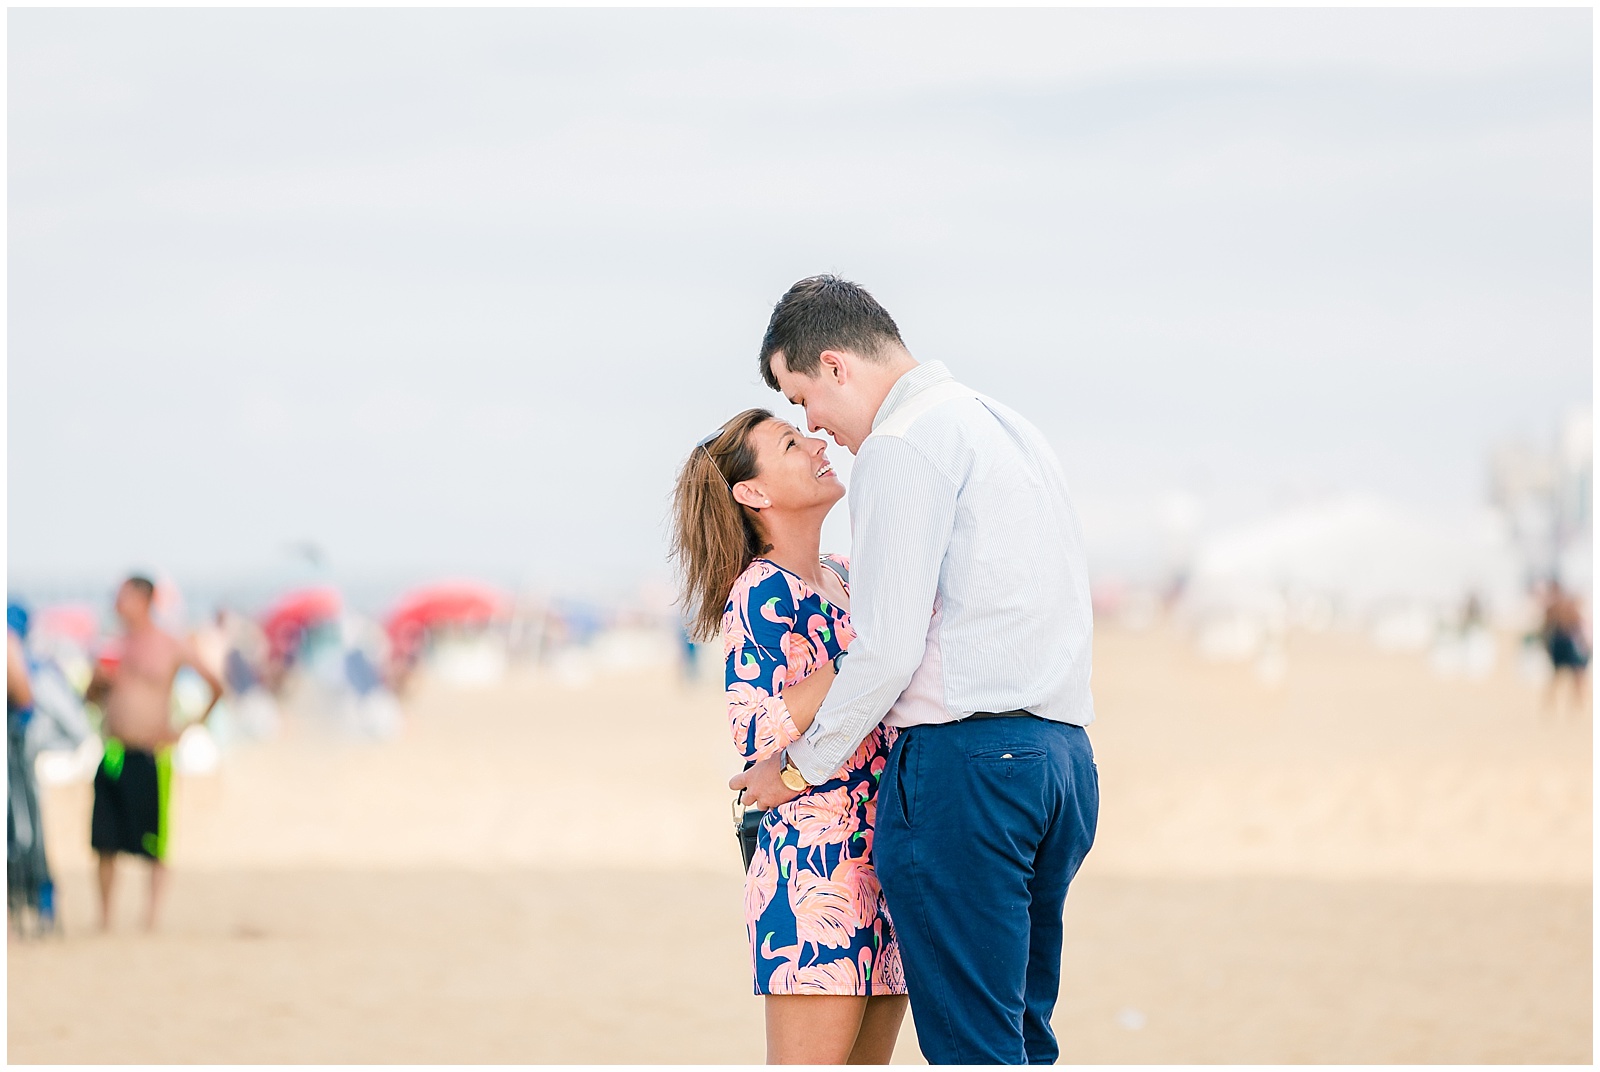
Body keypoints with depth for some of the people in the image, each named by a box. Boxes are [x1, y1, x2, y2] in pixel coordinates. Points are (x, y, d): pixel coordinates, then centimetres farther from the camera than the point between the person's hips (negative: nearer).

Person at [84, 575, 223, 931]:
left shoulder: (170, 647, -1)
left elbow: (215, 687, 5)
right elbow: (92, 695, 19)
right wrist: (100, 680, -4)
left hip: (152, 754, -3)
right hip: (114, 753, 3)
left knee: (154, 843, -2)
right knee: (105, 842, 1)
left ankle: (153, 909, 5)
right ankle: (104, 916, 10)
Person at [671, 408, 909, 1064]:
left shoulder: (844, 579, 16)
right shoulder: (760, 593, -9)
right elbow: (760, 736, -20)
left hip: (882, 858, 9)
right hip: (816, 858, -8)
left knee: (867, 1062, 7)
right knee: (811, 1060, -11)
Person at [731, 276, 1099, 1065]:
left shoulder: (902, 444, -7)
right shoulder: (1014, 430, 22)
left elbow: (888, 649, -13)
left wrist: (800, 766, 1)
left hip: (963, 757, -9)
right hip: (1061, 757, 9)